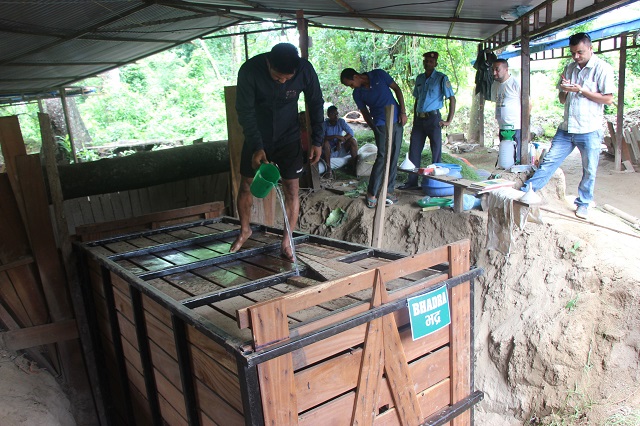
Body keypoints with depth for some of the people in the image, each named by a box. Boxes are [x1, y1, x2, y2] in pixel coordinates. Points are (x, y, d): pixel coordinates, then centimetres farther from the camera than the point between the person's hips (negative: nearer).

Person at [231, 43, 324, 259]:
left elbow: (316, 104, -6)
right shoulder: (250, 71, -25)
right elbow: (245, 111, -19)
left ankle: (287, 241, 10)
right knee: (246, 185, 8)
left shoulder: (305, 70, -21)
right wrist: (256, 147, -26)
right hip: (257, 138, 0)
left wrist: (317, 141, -6)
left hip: (289, 138, 0)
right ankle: (244, 230, 32)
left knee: (291, 188, -4)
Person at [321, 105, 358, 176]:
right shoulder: (324, 124, -13)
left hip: (341, 149, 2)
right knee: (325, 143, -33)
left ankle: (354, 163, -10)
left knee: (353, 140, -20)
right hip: (330, 151, -2)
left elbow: (351, 132, -15)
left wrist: (340, 141, -28)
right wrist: (336, 136, -34)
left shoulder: (341, 121, -6)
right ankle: (328, 167, -25)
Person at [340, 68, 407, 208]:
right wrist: (375, 130, 1)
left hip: (397, 120, 2)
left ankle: (388, 191, 11)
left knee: (394, 157, 3)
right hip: (381, 125, -2)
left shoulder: (379, 75, -4)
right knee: (382, 156, -15)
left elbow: (397, 89, 1)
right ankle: (372, 193, -8)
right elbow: (365, 113, 6)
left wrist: (403, 111, -5)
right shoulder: (357, 94, -2)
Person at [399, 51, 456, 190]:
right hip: (419, 119, 6)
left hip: (433, 118, -5)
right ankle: (412, 182, 9)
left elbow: (452, 99, -5)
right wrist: (414, 120, 15)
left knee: (436, 152, -1)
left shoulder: (441, 78, -3)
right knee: (414, 150, 4)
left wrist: (448, 121, -10)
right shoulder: (419, 78, 14)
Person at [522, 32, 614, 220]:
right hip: (566, 128, 4)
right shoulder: (570, 68, 12)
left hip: (589, 130, -4)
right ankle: (528, 190, 2)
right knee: (549, 160, 2)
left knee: (589, 170, 6)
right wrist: (564, 90, -7)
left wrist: (581, 90, -16)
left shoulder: (602, 68, -6)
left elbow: (608, 99, -11)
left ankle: (583, 203, 20)